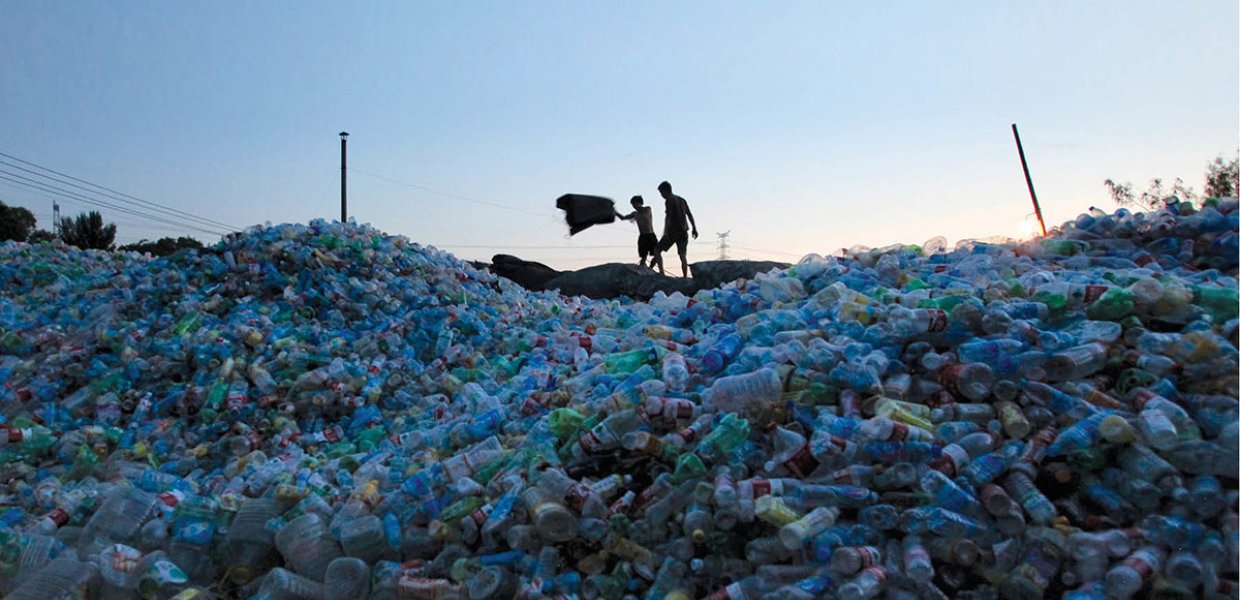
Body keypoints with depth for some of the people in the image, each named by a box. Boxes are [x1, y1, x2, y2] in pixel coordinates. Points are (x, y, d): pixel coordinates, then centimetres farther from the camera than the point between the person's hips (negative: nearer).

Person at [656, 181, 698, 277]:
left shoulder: (669, 201, -6)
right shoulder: (681, 200, 17)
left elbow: (668, 217, -15)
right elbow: (690, 215, 15)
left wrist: (665, 232, -20)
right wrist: (694, 228, 16)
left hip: (673, 231, -7)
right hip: (683, 231, 7)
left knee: (657, 250, 3)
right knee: (682, 255, 3)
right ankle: (685, 277, -6)